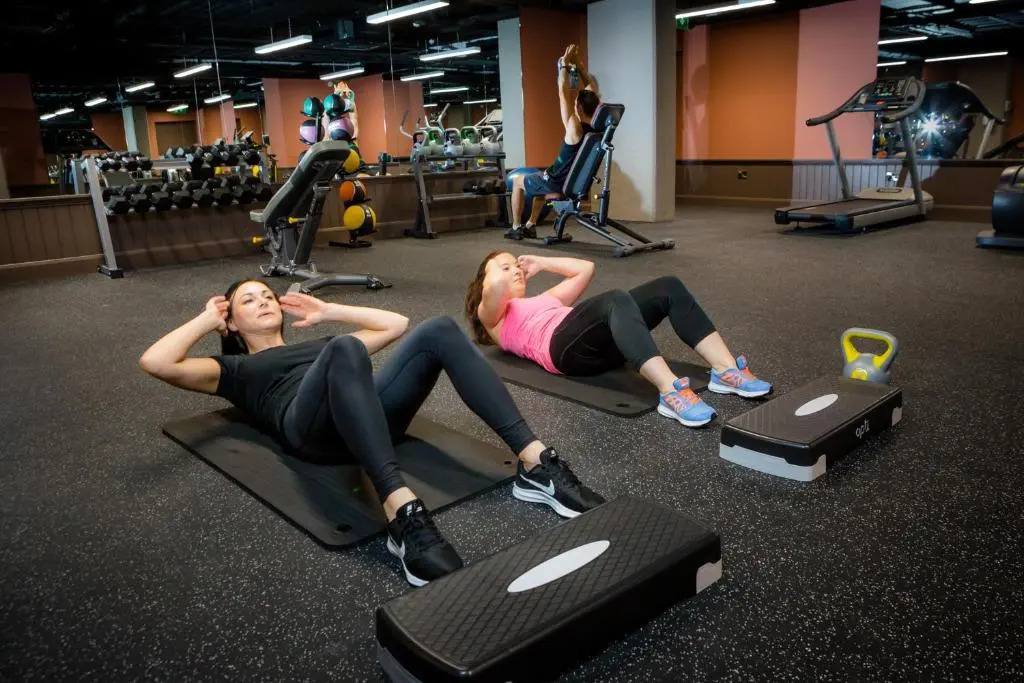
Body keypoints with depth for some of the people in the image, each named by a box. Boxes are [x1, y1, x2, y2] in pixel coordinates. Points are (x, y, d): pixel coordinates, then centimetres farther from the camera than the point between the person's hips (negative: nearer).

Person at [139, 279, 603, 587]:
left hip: (375, 413, 5)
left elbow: (396, 324, 40)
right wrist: (207, 319, 25)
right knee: (344, 349, -37)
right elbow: (155, 362, 12)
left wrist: (327, 311, 40)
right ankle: (403, 515, -55)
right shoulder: (235, 368, 29)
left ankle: (535, 465, -31)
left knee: (439, 331, -20)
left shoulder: (316, 343, 41)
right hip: (313, 430, -5)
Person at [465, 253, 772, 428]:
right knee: (617, 300, -37)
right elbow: (496, 286, -5)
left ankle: (726, 371, -23)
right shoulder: (492, 316, 20)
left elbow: (584, 269, 39)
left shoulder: (540, 299, 41)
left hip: (602, 343, 8)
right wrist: (496, 266, 18)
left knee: (669, 287, -14)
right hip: (565, 348, -8)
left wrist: (541, 263, 38)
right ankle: (671, 392, -50)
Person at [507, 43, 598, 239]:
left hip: (557, 184, -7)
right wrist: (578, 65, 1)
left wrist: (565, 64, -17)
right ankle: (530, 225, 37)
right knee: (540, 179, 37)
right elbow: (592, 88, 2)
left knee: (518, 181, 19)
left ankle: (516, 228, 21)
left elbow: (564, 94, -26)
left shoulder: (575, 129, -28)